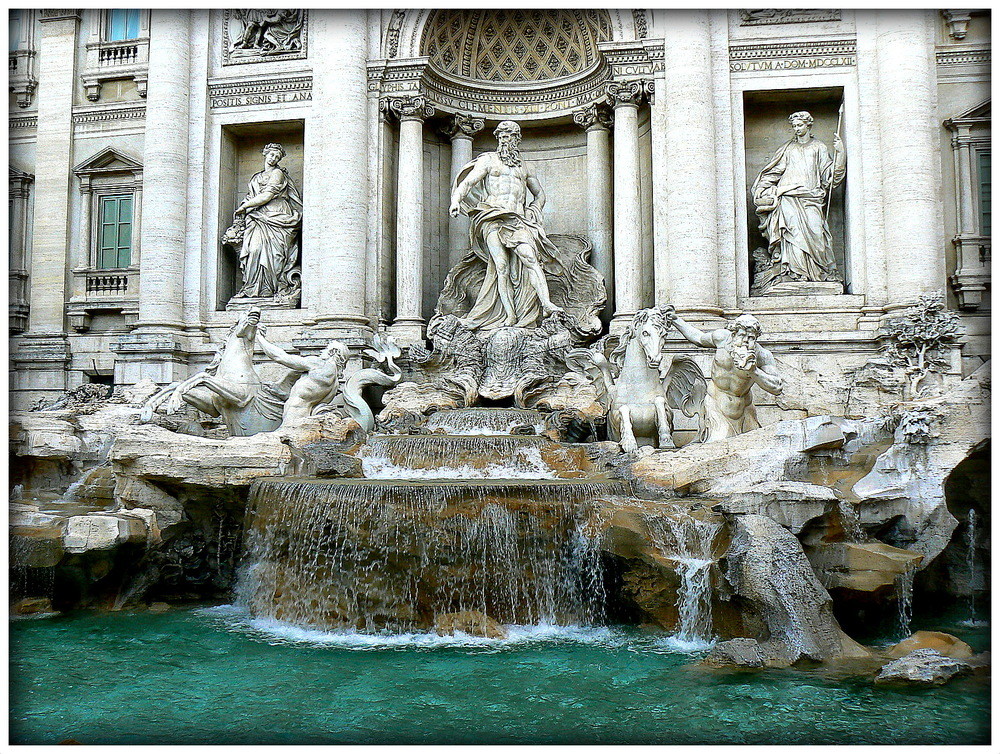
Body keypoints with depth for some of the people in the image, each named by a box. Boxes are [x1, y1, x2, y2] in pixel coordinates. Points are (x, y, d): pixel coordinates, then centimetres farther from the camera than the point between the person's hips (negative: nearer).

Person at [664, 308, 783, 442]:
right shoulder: (722, 337, -10)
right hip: (716, 401, -1)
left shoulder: (762, 355, -13)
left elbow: (777, 388, -17)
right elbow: (699, 339, 13)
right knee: (719, 442, -17)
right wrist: (675, 320, 13)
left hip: (742, 406, 2)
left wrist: (754, 372, -31)